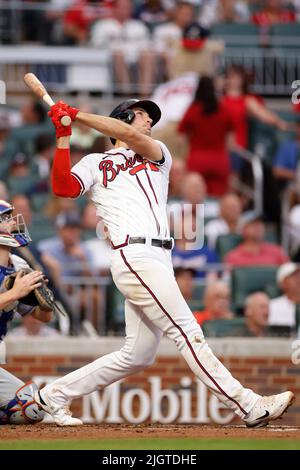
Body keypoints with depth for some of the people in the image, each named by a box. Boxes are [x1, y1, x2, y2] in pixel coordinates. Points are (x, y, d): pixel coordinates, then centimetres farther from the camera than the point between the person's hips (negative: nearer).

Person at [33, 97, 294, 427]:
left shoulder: (158, 155, 25)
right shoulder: (95, 164, 15)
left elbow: (132, 137, 3)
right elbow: (64, 187, -5)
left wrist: (78, 115, 2)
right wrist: (63, 136, -8)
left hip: (158, 263, 6)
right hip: (135, 256, -6)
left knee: (137, 356, 6)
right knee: (187, 333, -12)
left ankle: (56, 395, 16)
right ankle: (248, 406, -18)